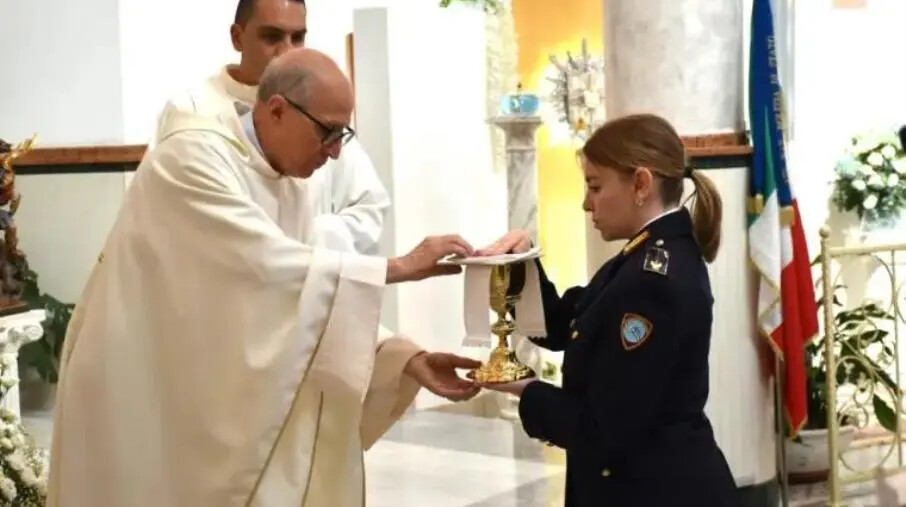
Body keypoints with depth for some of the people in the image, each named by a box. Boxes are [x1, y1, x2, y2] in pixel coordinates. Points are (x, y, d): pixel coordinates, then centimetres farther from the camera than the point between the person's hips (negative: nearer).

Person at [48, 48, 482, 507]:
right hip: (141, 404, -7)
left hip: (211, 401, 8)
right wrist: (399, 267, -23)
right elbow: (269, 268, -28)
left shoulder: (285, 188, 5)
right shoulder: (193, 155, -19)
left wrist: (406, 360, -10)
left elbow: (315, 305, 3)